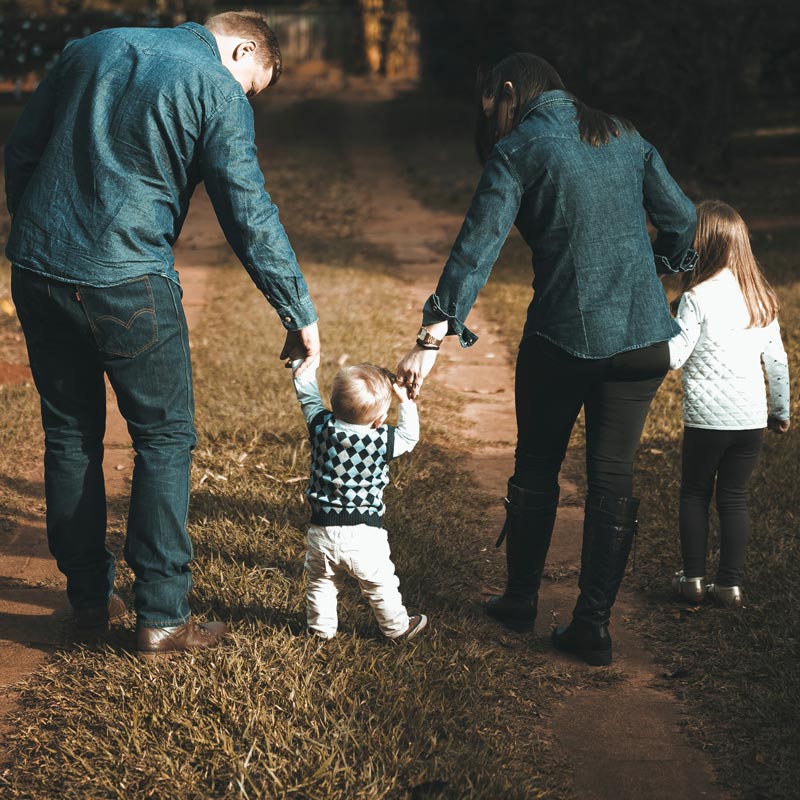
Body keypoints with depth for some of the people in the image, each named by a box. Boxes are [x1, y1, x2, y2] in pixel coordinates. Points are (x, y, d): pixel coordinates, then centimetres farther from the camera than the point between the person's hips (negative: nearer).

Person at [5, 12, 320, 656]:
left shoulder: (92, 49, 14)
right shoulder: (219, 91, -3)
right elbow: (250, 218, -8)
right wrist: (300, 314, -2)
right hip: (125, 283, -6)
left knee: (70, 434, 15)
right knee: (165, 437, 6)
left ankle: (89, 600, 24)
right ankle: (160, 616, 7)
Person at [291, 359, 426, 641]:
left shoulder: (322, 427, -10)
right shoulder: (382, 441, -16)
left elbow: (308, 397, 6)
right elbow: (409, 437, 4)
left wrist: (303, 363, 17)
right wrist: (406, 401, 6)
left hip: (322, 531, 2)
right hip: (364, 535, -2)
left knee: (320, 583, 24)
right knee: (380, 585, 18)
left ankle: (321, 627, 37)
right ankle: (397, 627, 33)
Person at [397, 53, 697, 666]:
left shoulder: (517, 151, -5)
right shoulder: (625, 138, 10)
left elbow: (477, 247, -15)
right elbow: (681, 217, 13)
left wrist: (434, 338, -19)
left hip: (563, 336, -3)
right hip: (643, 336, 4)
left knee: (537, 469, 16)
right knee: (613, 478, 9)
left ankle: (521, 601, 29)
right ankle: (594, 625, 11)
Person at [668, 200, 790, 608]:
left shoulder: (698, 297, -12)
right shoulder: (761, 297, 6)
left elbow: (673, 356, -14)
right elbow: (777, 360, 11)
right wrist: (781, 410, 20)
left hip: (707, 418, -4)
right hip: (752, 419, 4)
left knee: (694, 494, 12)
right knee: (734, 499, 11)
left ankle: (693, 578, 14)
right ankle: (730, 583, 12)